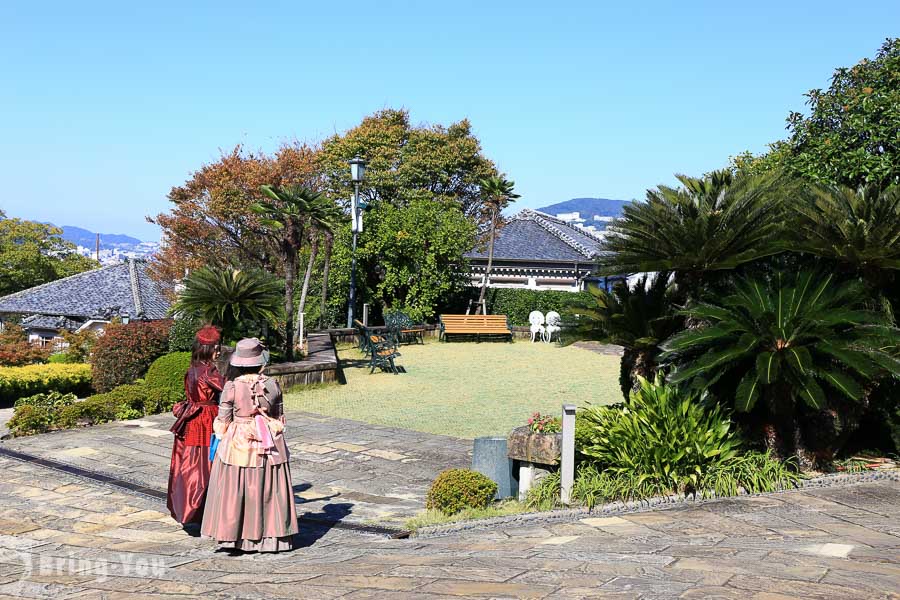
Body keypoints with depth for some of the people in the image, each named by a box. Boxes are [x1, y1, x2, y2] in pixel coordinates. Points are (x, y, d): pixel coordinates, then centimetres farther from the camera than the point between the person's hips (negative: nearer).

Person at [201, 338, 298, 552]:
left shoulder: (231, 386, -12)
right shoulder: (272, 385, -4)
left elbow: (223, 421, -4)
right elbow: (280, 418, 7)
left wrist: (221, 438, 15)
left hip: (238, 445, -2)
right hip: (269, 445, 2)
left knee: (235, 490, 8)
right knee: (268, 490, 10)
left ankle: (235, 536, 14)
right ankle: (269, 537, 16)